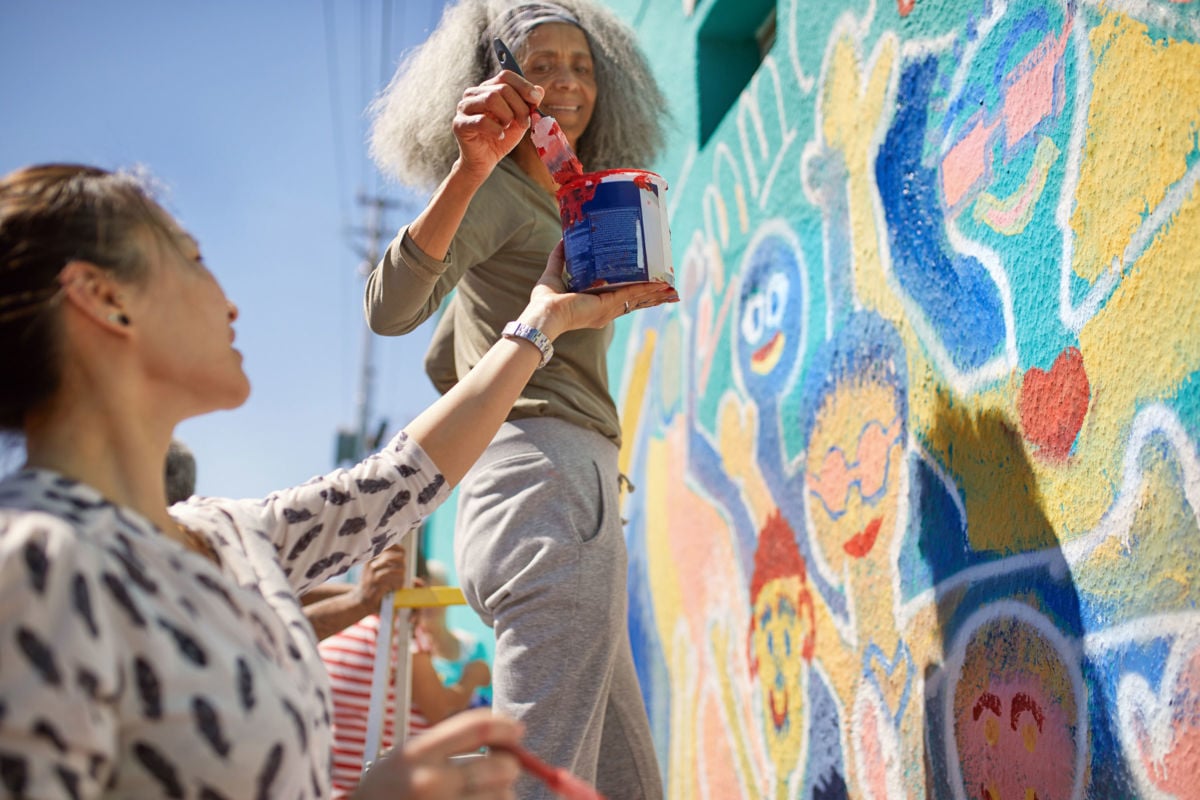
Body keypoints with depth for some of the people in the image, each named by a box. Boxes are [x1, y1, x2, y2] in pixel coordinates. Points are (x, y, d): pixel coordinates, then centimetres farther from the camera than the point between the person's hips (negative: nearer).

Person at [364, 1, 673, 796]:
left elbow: (442, 363, 29)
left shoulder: (561, 207, 26)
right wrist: (470, 170, -31)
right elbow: (389, 308, -20)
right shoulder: (497, 192, 0)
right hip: (549, 482, -10)